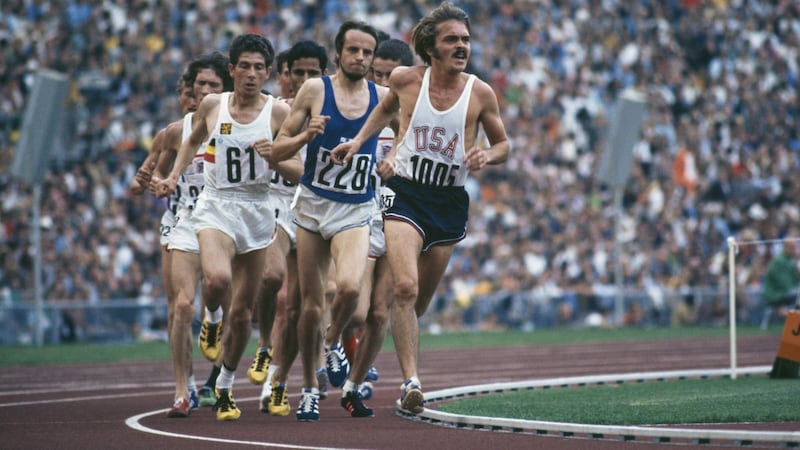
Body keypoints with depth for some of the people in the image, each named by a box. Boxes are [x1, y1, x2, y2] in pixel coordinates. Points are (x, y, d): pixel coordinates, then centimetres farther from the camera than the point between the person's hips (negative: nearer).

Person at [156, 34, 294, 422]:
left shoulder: (278, 112, -3)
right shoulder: (212, 106, 1)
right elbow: (193, 141, 22)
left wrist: (273, 157, -22)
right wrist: (174, 176, 9)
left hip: (257, 211, 1)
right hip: (215, 205, -1)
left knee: (242, 310, 6)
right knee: (217, 278, -32)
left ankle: (224, 387, 26)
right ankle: (212, 317, 5)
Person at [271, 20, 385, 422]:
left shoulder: (383, 97, 2)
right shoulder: (315, 90, -3)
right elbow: (279, 150, -1)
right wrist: (307, 135, -20)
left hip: (356, 211, 0)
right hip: (313, 205, 0)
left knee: (349, 286, -27)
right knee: (311, 306, 4)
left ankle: (334, 344, 4)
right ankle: (309, 387, 22)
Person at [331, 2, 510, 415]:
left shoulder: (481, 94, -3)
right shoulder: (406, 80, -3)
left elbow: (503, 144, 10)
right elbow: (386, 108, 21)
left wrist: (487, 156, -11)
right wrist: (359, 140, 9)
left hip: (450, 202, 2)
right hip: (406, 194, -2)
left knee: (420, 298, 12)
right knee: (405, 287, -22)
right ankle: (411, 381, -26)